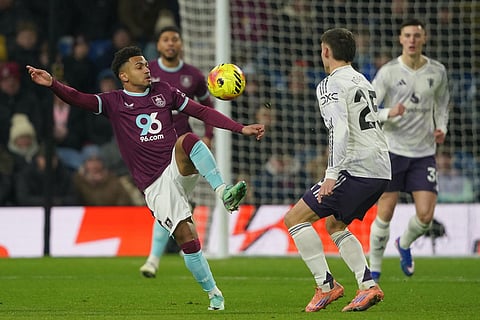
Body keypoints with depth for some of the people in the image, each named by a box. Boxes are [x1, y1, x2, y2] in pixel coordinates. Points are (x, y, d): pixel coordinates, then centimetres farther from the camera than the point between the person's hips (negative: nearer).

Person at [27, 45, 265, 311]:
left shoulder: (163, 92, 13)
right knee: (187, 239, -13)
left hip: (179, 169, 2)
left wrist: (241, 129, 9)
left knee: (188, 140, -32)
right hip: (155, 187, -2)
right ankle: (214, 294, 1)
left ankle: (224, 192, -35)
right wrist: (52, 84, -30)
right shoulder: (114, 102, 4)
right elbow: (79, 99, -10)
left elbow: (202, 112, 16)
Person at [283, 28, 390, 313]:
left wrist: (332, 174, -23)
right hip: (382, 171, 9)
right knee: (334, 224, 25)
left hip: (356, 169, -9)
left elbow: (340, 129, -19)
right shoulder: (363, 81, 21)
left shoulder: (332, 85, -6)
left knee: (295, 218, -1)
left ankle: (326, 285, -7)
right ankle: (368, 286, 10)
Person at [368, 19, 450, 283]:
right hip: (392, 150, -2)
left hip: (424, 152, 2)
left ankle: (404, 244, 28)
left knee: (425, 215, -6)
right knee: (385, 214, -2)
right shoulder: (388, 72, -7)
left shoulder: (437, 72, 2)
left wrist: (442, 127, 2)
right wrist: (389, 113, -28)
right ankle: (374, 269, 15)